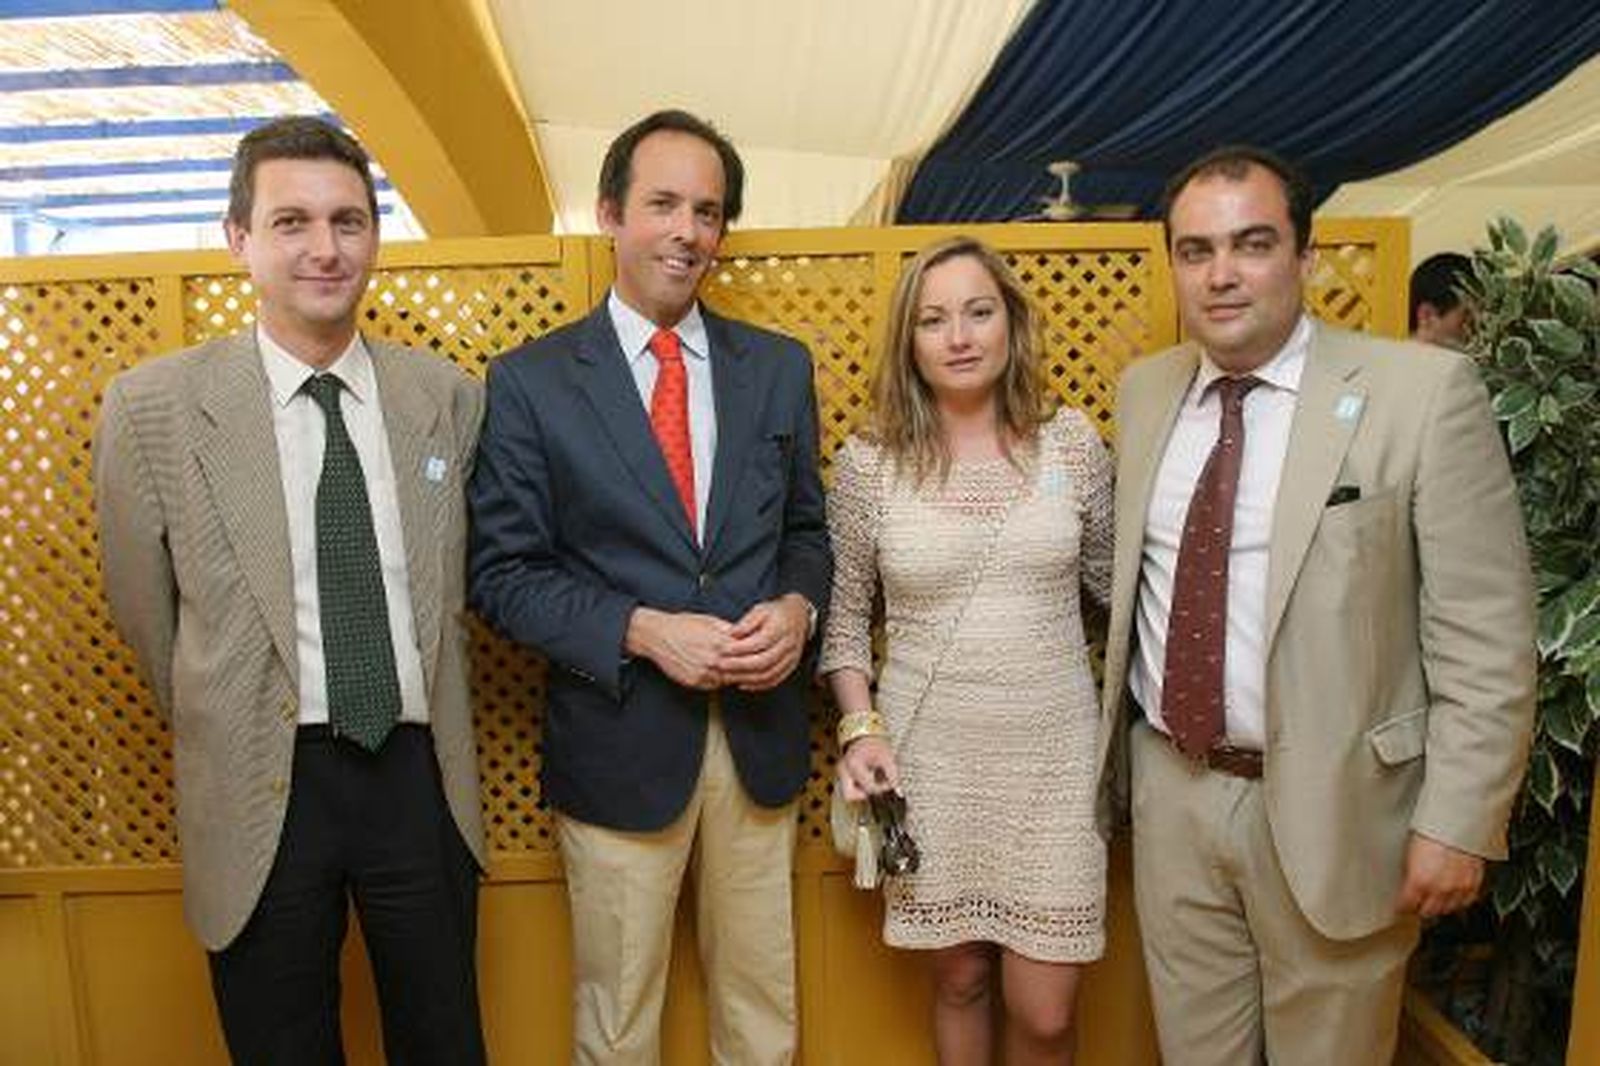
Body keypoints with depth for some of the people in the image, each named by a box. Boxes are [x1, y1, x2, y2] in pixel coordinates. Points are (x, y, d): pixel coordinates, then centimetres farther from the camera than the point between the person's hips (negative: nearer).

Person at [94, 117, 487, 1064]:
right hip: (260, 787, -1)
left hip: (421, 773, 2)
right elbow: (145, 607, 4)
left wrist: (422, 718, 12)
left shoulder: (450, 396, -2)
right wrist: (223, 727, 11)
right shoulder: (155, 406, -7)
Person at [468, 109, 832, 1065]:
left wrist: (797, 609, -11)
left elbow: (807, 530, 10)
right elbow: (504, 572, -6)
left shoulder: (780, 367, 4)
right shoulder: (531, 380, -5)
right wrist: (643, 631, -19)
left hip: (760, 731, 3)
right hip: (620, 736, -2)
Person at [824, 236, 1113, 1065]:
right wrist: (860, 729, -6)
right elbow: (846, 614, 4)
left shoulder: (1072, 443, -2)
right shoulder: (867, 462, -4)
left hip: (1054, 754, 1)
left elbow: (1114, 585, 8)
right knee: (959, 980, 16)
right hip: (928, 758, 0)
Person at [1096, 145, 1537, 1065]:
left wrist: (1457, 824, -12)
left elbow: (1486, 637, -11)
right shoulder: (1144, 390, 3)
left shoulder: (1423, 390, -12)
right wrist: (1114, 751, 8)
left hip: (1329, 805, -4)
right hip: (1171, 789, 4)